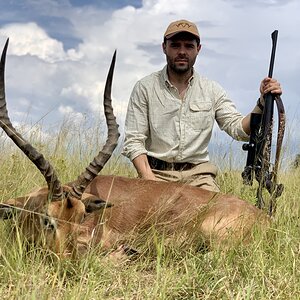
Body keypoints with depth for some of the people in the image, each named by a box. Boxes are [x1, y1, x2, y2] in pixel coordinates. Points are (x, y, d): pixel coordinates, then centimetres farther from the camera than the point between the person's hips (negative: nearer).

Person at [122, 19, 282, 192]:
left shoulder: (212, 90, 8)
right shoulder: (145, 87, 1)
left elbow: (239, 129, 1)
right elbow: (134, 141, -2)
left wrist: (263, 103, -16)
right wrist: (149, 179, -16)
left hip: (198, 174, 3)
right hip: (157, 172, -2)